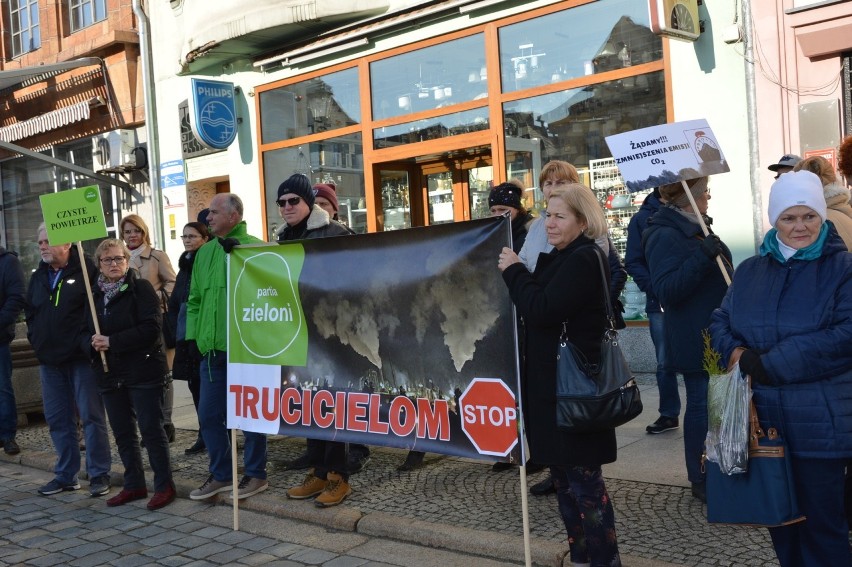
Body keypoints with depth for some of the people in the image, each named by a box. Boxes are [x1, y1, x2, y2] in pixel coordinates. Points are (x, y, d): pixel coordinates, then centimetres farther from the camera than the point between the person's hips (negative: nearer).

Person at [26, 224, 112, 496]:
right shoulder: (38, 277, 14)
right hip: (49, 360, 7)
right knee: (57, 419, 11)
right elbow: (30, 312, 23)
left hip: (81, 358, -6)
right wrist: (36, 339, 11)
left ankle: (99, 474, 5)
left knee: (91, 416, -2)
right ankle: (66, 475, 21)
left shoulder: (86, 271, -7)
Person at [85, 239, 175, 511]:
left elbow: (151, 328, -17)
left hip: (143, 370, -6)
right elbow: (83, 332, 12)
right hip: (110, 373, 6)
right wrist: (93, 342, -11)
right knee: (122, 432, 12)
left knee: (151, 429, -2)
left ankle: (164, 486, 9)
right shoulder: (94, 294, 12)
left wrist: (111, 341, -19)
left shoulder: (141, 288, -6)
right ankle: (134, 485, 25)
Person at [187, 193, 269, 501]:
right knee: (208, 415, 11)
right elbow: (194, 299, 17)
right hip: (212, 350, 7)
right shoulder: (204, 252, 13)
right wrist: (194, 335, 11)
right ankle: (220, 475, 26)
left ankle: (255, 474, 20)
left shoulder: (255, 248, -10)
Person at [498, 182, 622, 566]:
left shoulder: (583, 259, -15)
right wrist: (517, 271, 2)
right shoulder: (559, 258, 15)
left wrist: (514, 270, -12)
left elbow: (542, 310, -24)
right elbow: (534, 307, 15)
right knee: (564, 476, 16)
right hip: (552, 383, 10)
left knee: (584, 478, -3)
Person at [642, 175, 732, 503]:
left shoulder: (692, 229, 15)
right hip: (695, 339, -10)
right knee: (702, 404, -3)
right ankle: (702, 480, 8)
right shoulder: (665, 236, -17)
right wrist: (702, 257, -32)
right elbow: (667, 290, -26)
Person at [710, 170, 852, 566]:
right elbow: (721, 320, 13)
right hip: (764, 418, 5)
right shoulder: (749, 271, 11)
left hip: (820, 422, -5)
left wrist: (772, 362, -19)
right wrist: (735, 351, -11)